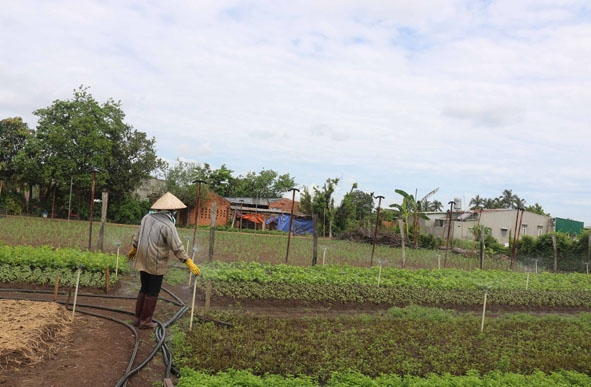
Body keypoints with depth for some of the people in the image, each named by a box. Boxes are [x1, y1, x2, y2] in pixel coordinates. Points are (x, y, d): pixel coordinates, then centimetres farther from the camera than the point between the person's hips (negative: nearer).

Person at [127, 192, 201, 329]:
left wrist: (134, 249, 33)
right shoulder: (168, 226, -19)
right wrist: (190, 263, -18)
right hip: (156, 264, -7)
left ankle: (138, 318, 26)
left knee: (144, 289, 19)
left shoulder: (147, 218, 4)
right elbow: (177, 247, -21)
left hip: (143, 261, 7)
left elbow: (137, 236, 17)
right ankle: (145, 321, 15)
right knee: (152, 293, 6)